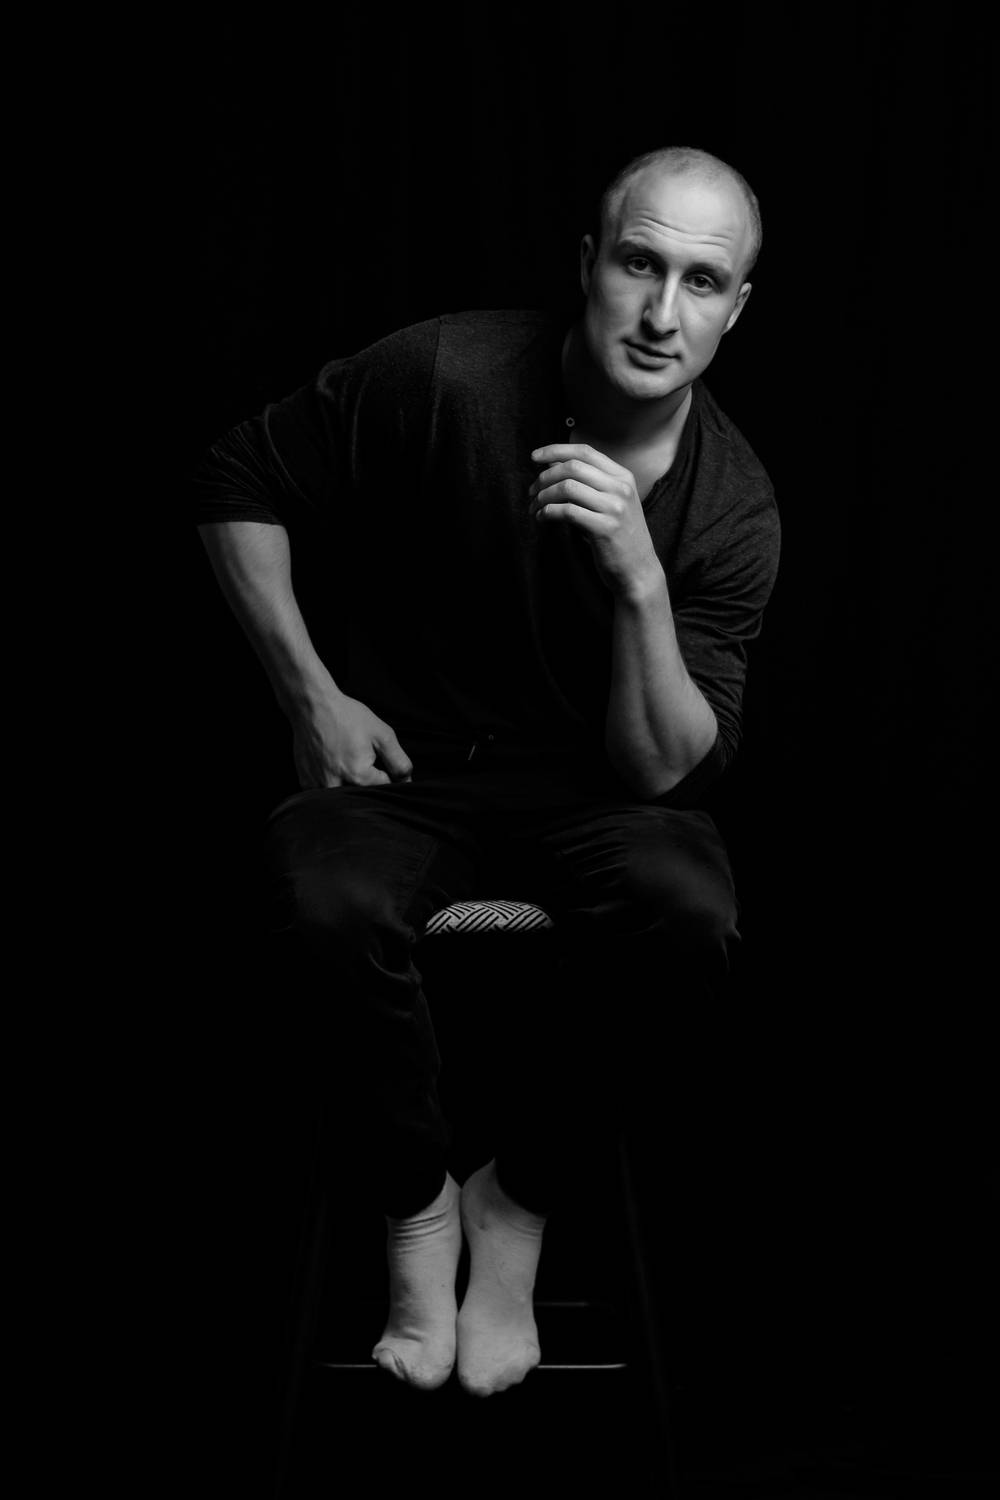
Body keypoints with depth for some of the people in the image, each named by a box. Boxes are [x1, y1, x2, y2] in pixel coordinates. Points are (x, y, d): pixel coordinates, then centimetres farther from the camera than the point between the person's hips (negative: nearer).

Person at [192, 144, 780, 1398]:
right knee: (330, 904, -35)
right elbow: (238, 484, -3)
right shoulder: (445, 377, -18)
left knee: (692, 916, -31)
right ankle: (420, 1205, -8)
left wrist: (639, 579, -30)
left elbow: (662, 768, -15)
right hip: (400, 760, -1)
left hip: (589, 786, 1)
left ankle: (519, 1204, -7)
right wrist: (313, 696, -8)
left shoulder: (731, 508, -12)